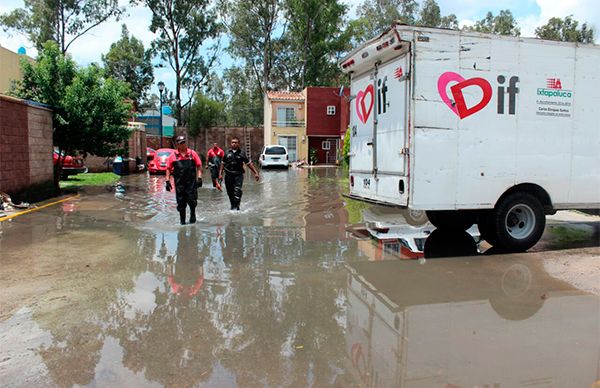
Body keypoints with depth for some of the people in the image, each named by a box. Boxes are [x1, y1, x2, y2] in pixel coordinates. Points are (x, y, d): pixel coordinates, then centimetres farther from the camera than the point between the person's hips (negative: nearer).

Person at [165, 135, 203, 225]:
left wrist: (199, 178, -4)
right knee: (181, 202, 6)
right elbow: (168, 169, 7)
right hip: (179, 183, 1)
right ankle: (182, 220, 19)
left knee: (192, 200, -1)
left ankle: (192, 214, 27)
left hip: (191, 182, -1)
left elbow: (199, 166, 4)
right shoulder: (173, 155, 5)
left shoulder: (192, 153, 4)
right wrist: (167, 181, 2)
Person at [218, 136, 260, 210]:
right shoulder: (227, 153, 8)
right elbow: (223, 164, 15)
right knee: (230, 192, 8)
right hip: (228, 175, 3)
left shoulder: (242, 153, 2)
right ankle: (232, 205, 25)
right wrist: (220, 173, 9)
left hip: (238, 175, -2)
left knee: (237, 191, -16)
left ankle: (236, 206, -13)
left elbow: (249, 163, 4)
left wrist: (256, 173, 0)